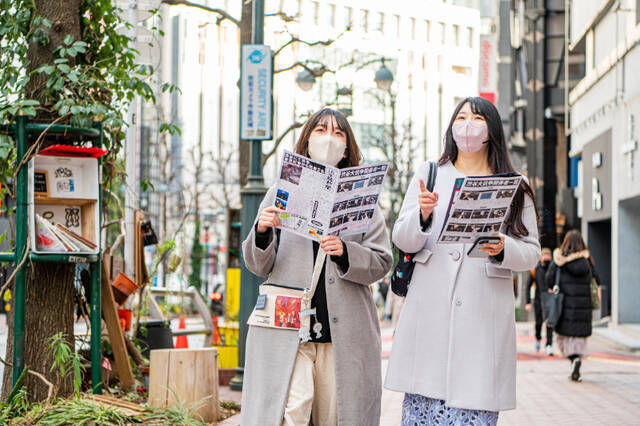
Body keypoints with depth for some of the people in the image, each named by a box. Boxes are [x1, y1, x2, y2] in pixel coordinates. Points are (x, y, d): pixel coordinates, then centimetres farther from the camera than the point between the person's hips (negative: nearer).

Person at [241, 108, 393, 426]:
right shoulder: (280, 194, 13)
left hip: (344, 333, 1)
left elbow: (382, 262, 6)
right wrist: (261, 232, -10)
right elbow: (258, 267, 10)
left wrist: (345, 253, -13)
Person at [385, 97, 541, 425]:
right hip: (430, 310, 1)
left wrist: (503, 249, -11)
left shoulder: (514, 188, 13)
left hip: (484, 315, -1)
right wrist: (422, 214, -13)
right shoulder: (428, 175, 15)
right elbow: (402, 241, 7)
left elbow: (532, 252, 10)